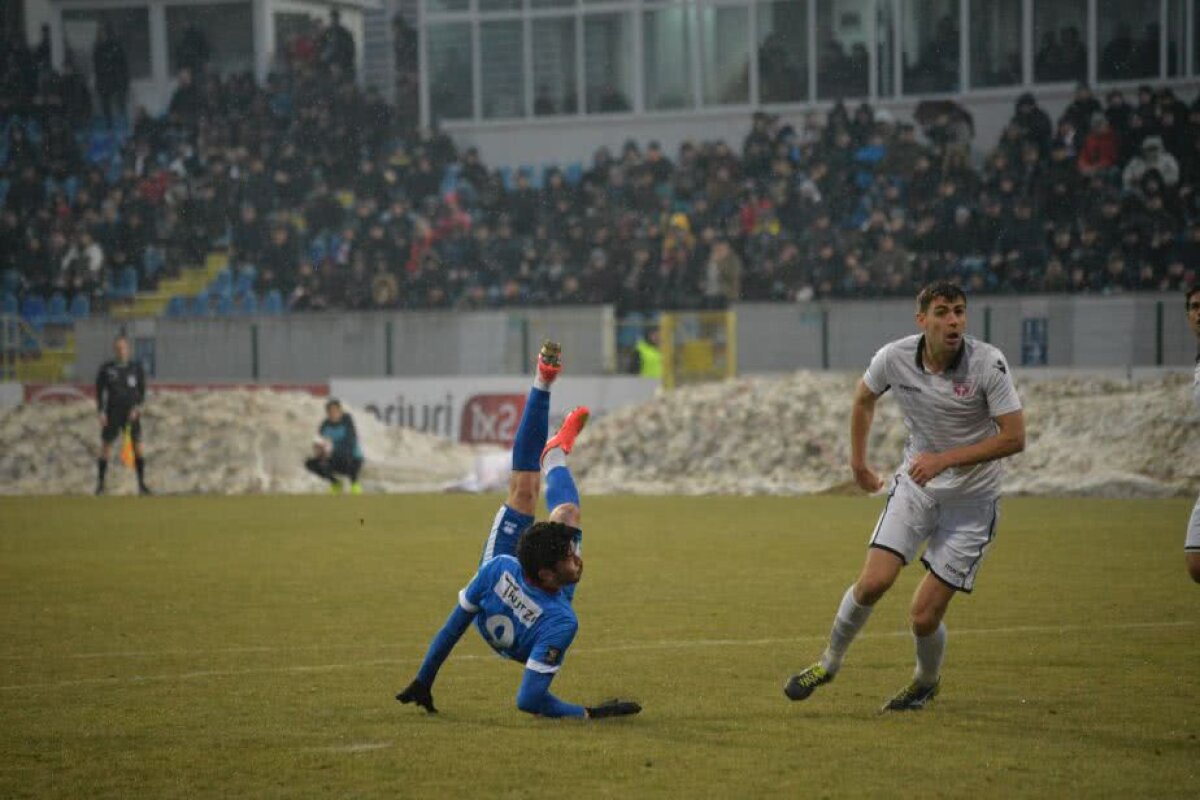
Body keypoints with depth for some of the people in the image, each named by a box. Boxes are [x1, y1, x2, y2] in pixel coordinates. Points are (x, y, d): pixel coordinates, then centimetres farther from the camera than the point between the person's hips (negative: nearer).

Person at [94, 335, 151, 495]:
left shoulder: (136, 368, 4)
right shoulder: (106, 369, 3)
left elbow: (142, 391, 5)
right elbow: (99, 391, 5)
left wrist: (137, 408, -11)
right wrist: (101, 412, -6)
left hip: (131, 414, 0)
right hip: (112, 414, 0)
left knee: (138, 446, -8)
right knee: (106, 447, -4)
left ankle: (141, 484, -2)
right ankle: (100, 485, 5)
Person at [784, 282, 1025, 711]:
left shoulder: (988, 363, -21)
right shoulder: (894, 358, -11)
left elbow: (1014, 437, -20)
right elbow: (864, 397, 12)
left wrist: (946, 459, -26)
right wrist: (858, 462, 17)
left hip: (971, 498, -2)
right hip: (915, 484, 2)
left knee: (924, 617, -6)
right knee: (873, 581, -15)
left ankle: (927, 681, 28)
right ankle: (830, 662, 13)